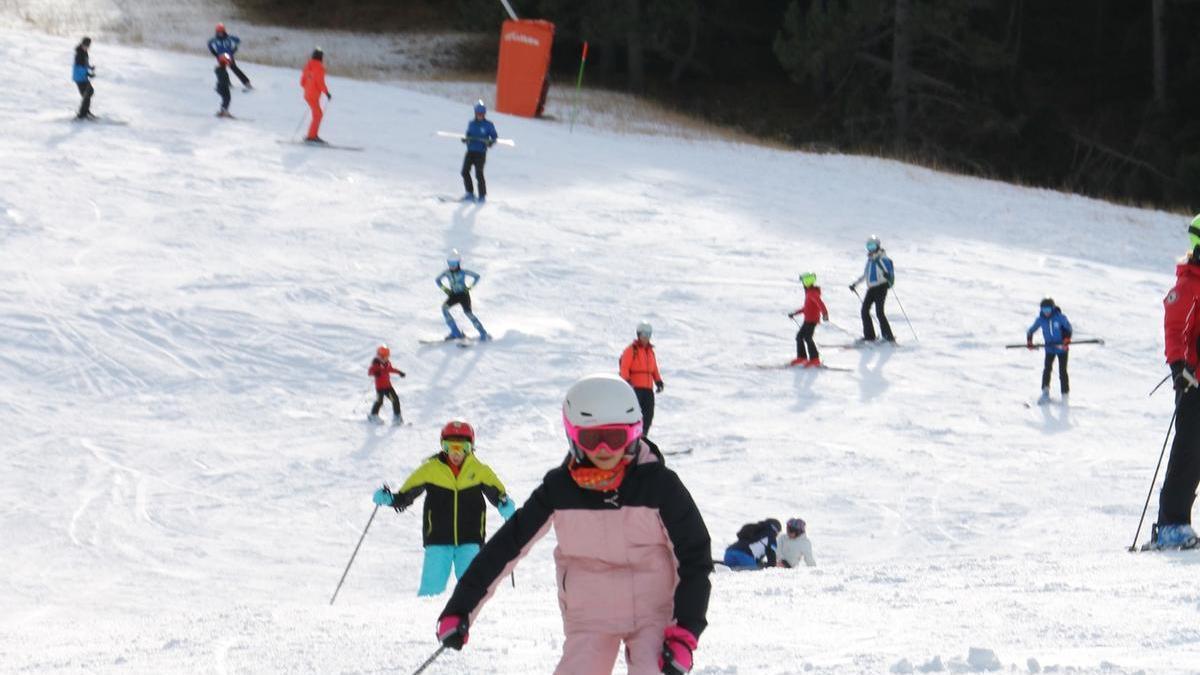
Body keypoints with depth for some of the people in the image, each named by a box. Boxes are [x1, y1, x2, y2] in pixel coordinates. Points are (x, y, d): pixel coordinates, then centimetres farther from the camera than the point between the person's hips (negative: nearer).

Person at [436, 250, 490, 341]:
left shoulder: (463, 272, -12)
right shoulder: (447, 272, -3)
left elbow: (477, 277, -3)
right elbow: (437, 280, 13)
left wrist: (469, 287, -9)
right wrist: (445, 289, 0)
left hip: (464, 295, -4)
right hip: (454, 295, 4)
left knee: (468, 312, -20)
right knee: (444, 307, -19)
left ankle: (483, 334, -11)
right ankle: (455, 332, -15)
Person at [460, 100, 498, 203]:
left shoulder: (488, 125, -1)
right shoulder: (471, 124, 12)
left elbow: (494, 137, 2)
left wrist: (491, 142, -19)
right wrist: (465, 138, -1)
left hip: (481, 152, -5)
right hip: (470, 151, 5)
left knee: (479, 174, -11)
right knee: (465, 171, -3)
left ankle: (482, 196, 0)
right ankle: (470, 193, 10)